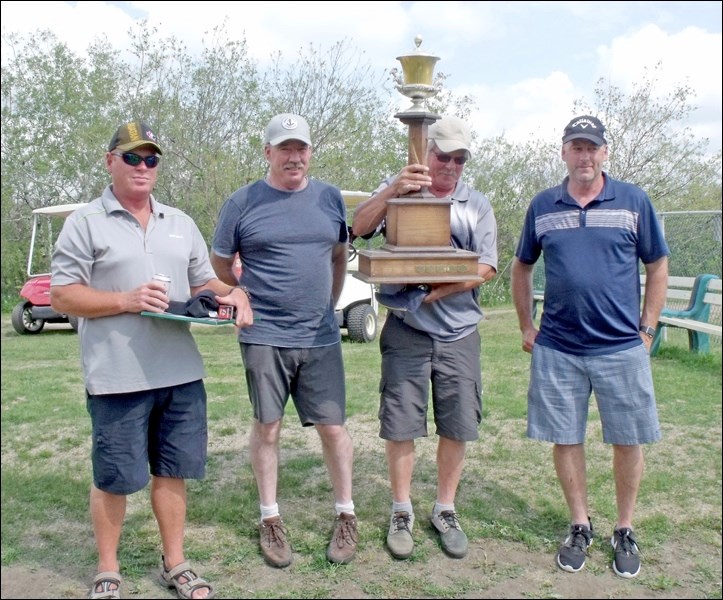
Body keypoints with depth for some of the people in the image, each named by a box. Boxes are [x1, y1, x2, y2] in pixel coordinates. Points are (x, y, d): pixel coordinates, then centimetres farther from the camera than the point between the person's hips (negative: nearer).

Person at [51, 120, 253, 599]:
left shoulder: (181, 223, 14)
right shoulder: (86, 223, -1)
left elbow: (202, 281, 19)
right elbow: (62, 295, -6)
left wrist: (231, 293, -3)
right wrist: (127, 300, -18)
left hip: (180, 373, 5)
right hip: (118, 377, -4)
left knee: (172, 470, 14)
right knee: (114, 477, 7)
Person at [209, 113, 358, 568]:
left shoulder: (330, 198, 7)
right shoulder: (243, 202, -1)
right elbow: (220, 264, 7)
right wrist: (250, 301, 4)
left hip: (321, 337, 2)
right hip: (264, 337, -2)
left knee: (333, 426, 5)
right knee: (267, 427, 7)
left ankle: (346, 515, 22)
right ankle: (270, 518, 23)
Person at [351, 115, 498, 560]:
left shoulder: (478, 205, 11)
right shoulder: (398, 191, 8)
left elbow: (487, 267, 0)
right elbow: (360, 227, -7)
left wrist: (440, 289, -13)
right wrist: (392, 190, -22)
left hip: (459, 334, 2)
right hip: (406, 331, -2)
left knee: (457, 427, 7)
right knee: (401, 424, 3)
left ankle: (446, 510, 24)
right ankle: (402, 512, 19)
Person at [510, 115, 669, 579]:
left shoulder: (634, 201, 1)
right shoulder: (543, 206, 5)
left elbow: (658, 266, 6)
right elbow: (522, 267, 15)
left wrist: (647, 330, 1)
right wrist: (526, 326, 9)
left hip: (622, 348, -1)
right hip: (557, 349, 1)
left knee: (628, 441, 7)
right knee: (566, 440, 8)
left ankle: (625, 531, 26)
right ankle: (580, 526, 26)